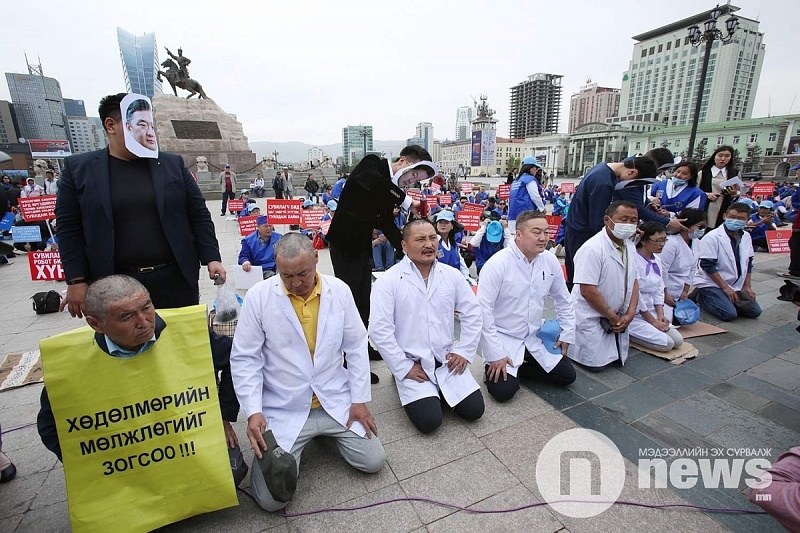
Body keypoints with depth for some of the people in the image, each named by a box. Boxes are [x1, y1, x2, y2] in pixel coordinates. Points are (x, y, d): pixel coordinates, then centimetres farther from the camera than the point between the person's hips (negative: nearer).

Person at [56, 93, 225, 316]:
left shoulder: (173, 164, 5)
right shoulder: (78, 168, 3)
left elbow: (199, 215, 3)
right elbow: (69, 229, 3)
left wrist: (211, 258, -5)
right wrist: (76, 281, -3)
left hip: (175, 279, 1)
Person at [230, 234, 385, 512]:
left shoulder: (339, 290, -6)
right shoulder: (258, 296, -12)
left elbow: (356, 347, 1)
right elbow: (244, 358, -5)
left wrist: (360, 399, -1)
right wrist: (253, 411, -15)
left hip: (336, 402, 2)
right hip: (282, 410, -1)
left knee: (373, 461, -1)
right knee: (272, 498, -8)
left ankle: (329, 433, 26)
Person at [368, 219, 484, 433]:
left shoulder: (451, 275, 1)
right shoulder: (388, 281, -12)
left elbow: (472, 313, 8)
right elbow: (379, 330, -16)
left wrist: (464, 352, 0)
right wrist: (404, 368, -14)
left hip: (447, 360, 4)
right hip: (412, 364, -4)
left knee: (474, 409, -3)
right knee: (430, 420, -14)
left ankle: (440, 390, 24)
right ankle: (404, 381, 15)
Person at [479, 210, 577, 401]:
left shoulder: (550, 261, -4)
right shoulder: (498, 264, -22)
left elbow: (564, 300, 12)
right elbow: (483, 310, -23)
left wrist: (567, 334, 10)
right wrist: (496, 354, -21)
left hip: (535, 337, 6)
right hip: (503, 338, -6)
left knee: (567, 375, 5)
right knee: (504, 390, -17)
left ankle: (519, 367, 19)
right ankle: (494, 366, 14)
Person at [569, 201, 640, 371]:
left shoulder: (630, 247, 4)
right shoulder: (592, 248, -24)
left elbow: (634, 281, 9)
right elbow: (587, 291, -26)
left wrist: (630, 314, -4)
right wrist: (613, 317, -14)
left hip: (618, 317, 8)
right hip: (590, 317, -8)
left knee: (619, 359, 14)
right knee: (596, 363, -7)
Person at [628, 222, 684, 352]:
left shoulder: (657, 260, 7)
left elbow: (659, 291, 12)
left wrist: (661, 315, -1)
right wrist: (653, 321, -11)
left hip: (651, 311, 8)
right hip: (633, 315, -8)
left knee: (678, 340, -2)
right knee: (666, 343, -15)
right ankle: (628, 333, 0)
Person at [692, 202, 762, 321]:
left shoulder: (746, 236, 6)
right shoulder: (712, 237, -17)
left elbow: (748, 263, 14)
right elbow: (708, 266, -19)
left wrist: (747, 286, 7)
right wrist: (725, 288, -17)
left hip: (736, 285, 7)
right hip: (711, 283, -7)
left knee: (755, 311, -2)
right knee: (730, 314, -22)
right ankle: (700, 297, 1)